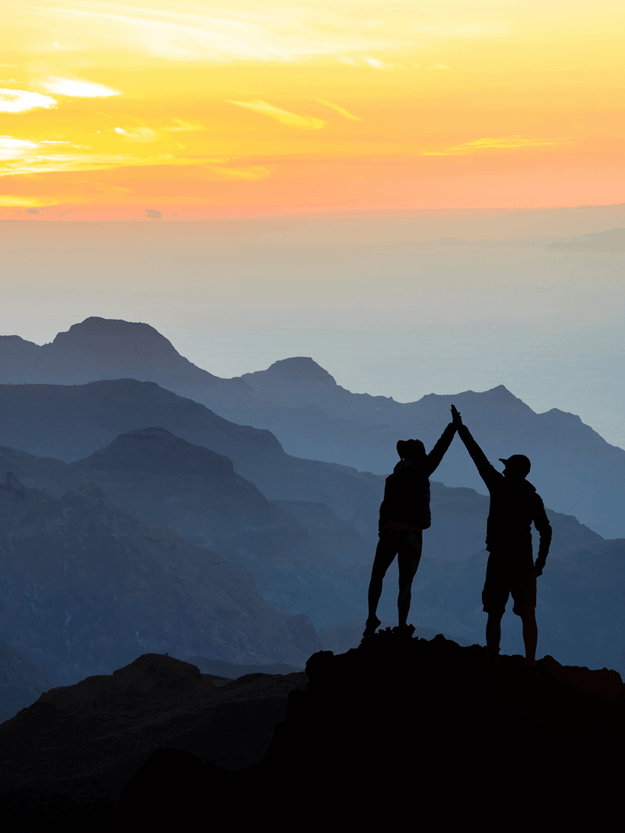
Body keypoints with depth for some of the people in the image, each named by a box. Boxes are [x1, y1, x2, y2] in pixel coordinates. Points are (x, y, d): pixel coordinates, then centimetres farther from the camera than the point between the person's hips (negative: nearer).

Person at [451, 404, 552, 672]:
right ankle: (530, 663, -2)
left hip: (499, 558, -2)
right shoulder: (533, 498, 8)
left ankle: (493, 663, -5)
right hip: (524, 560, 2)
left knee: (494, 614, 2)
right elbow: (545, 531, 1)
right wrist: (541, 561, 5)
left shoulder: (500, 485, 0)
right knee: (528, 615, 6)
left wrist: (460, 428, 10)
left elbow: (479, 457, 4)